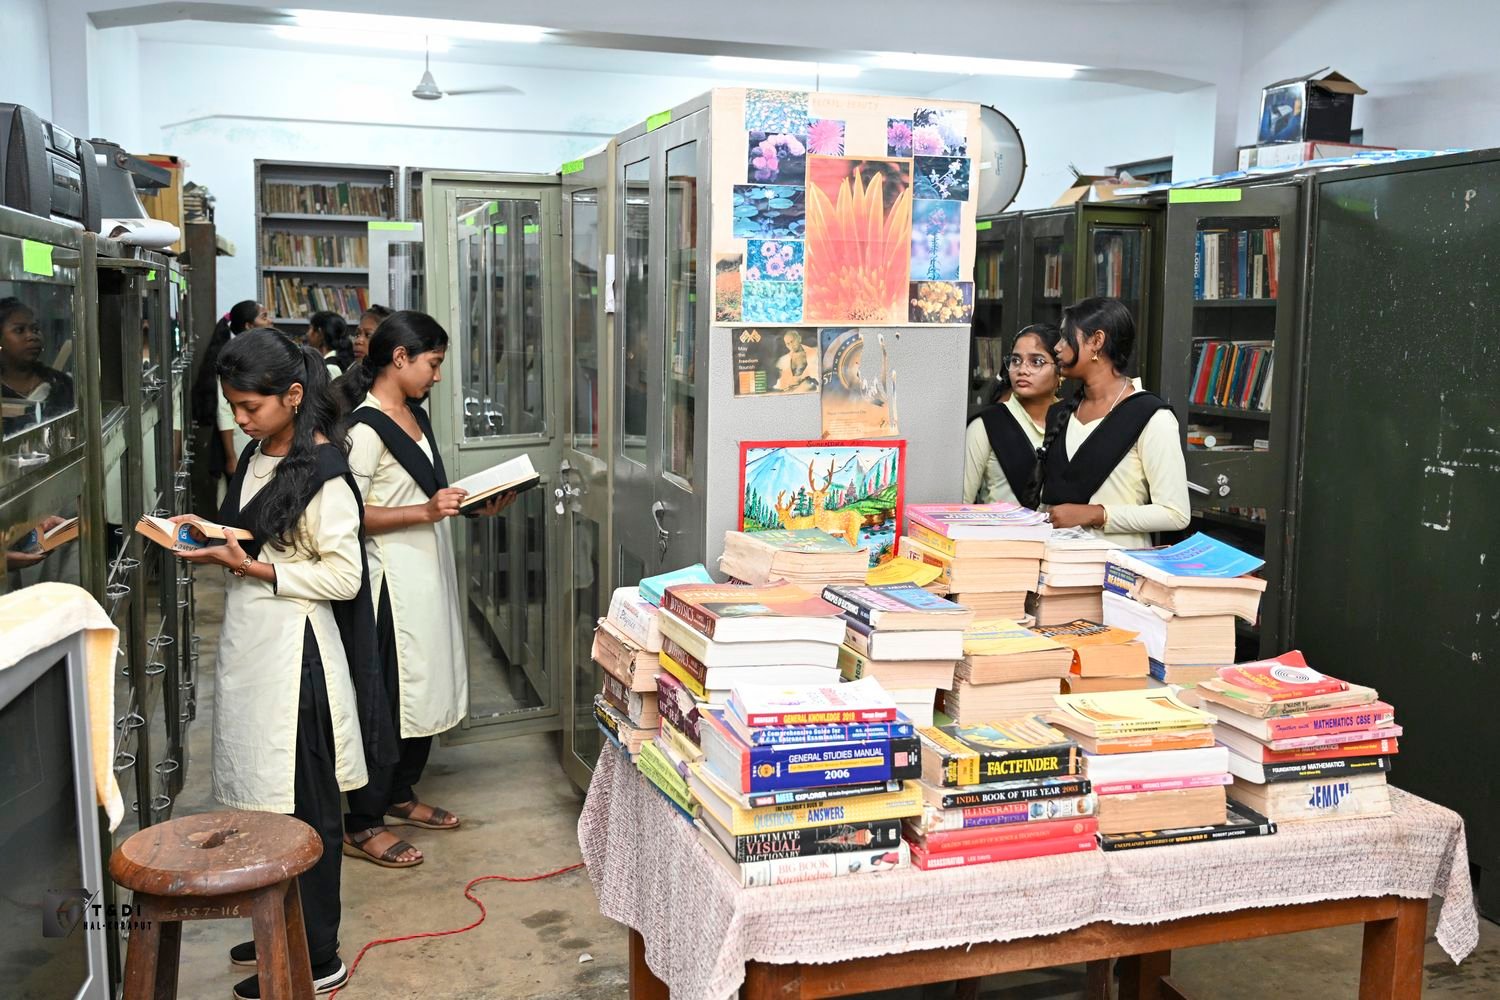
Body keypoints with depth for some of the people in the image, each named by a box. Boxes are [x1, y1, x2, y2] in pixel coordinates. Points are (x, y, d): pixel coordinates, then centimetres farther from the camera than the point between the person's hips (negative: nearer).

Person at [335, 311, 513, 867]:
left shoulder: (414, 413, 11)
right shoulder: (365, 428, -17)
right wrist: (424, 512, -26)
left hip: (429, 571, 9)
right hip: (393, 577, -9)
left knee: (424, 689, 17)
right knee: (386, 697, -2)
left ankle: (400, 795, 33)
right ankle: (362, 825, 10)